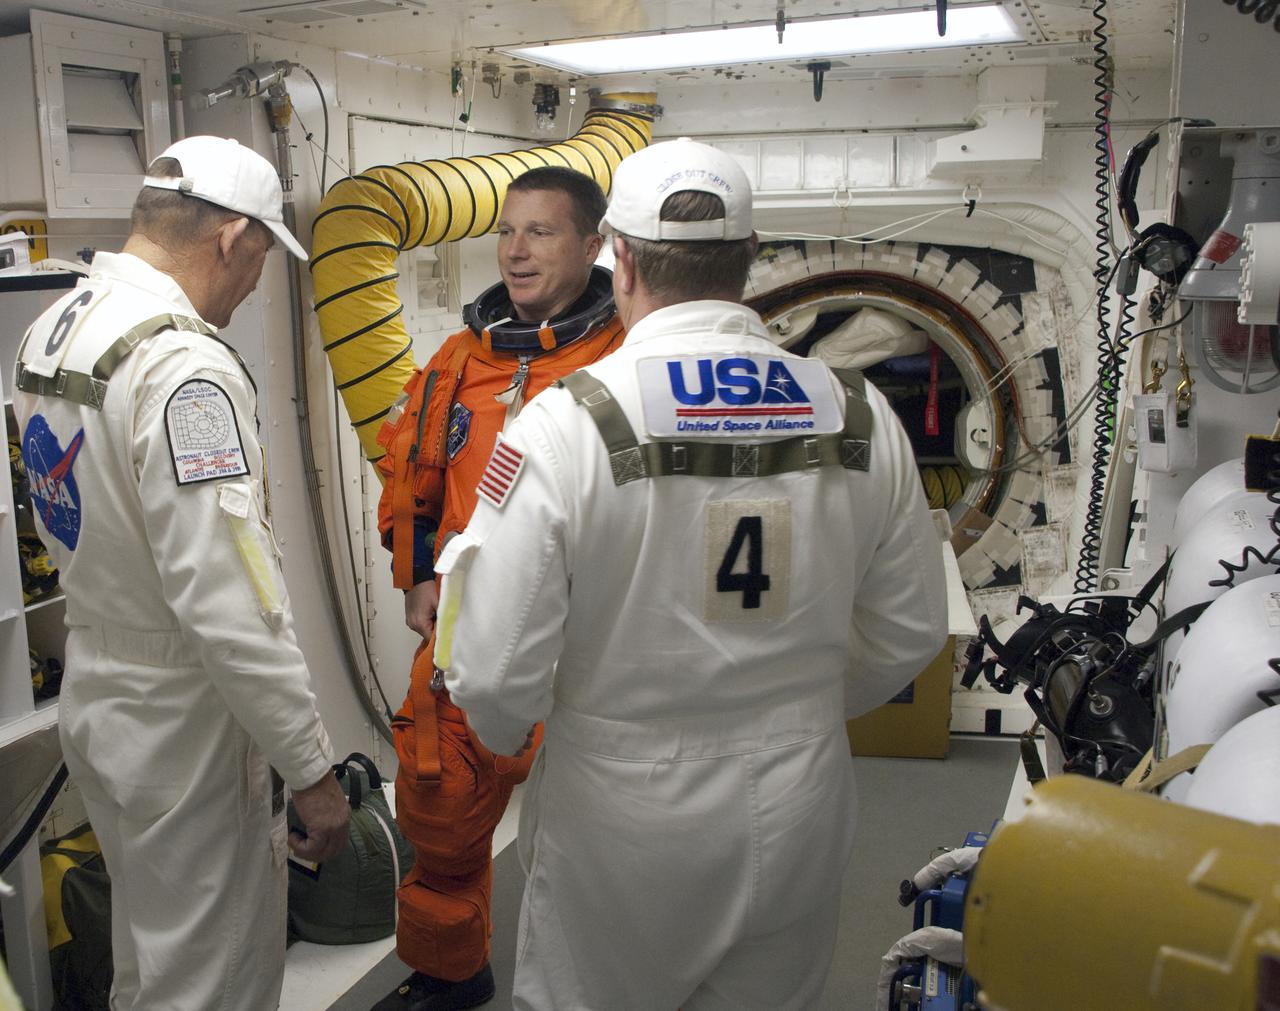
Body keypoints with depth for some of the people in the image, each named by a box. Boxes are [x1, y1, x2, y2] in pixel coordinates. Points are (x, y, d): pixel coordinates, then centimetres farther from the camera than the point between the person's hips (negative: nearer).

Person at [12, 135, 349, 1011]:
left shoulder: (49, 331, 5)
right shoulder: (185, 368, -26)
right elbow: (232, 609, -29)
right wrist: (311, 769, -21)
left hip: (98, 700, 9)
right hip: (184, 731, -9)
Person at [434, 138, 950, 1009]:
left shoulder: (566, 423, -19)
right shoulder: (858, 415, -6)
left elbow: (493, 671, -19)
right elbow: (910, 634, 4)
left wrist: (507, 733, 5)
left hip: (620, 818, -3)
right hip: (799, 817, 4)